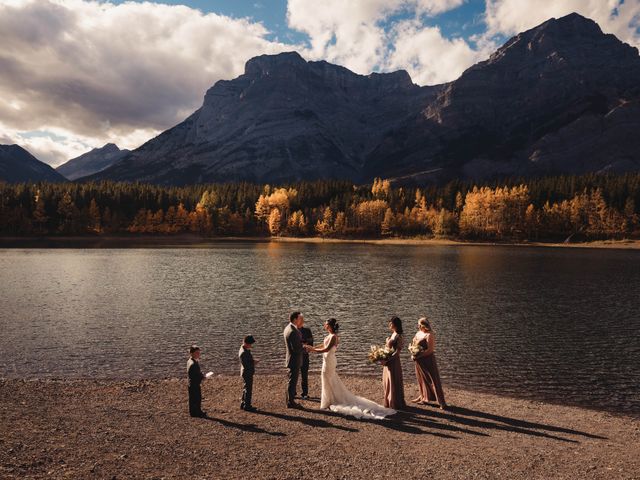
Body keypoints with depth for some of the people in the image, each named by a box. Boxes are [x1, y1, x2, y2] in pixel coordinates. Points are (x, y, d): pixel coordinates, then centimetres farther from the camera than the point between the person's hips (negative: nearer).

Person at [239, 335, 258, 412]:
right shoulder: (243, 352, -25)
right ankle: (247, 406, 8)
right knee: (248, 389, 0)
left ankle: (243, 404, 29)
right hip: (247, 373, -10)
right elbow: (246, 365, -25)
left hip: (247, 373, 10)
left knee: (246, 389, 19)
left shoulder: (246, 350, 7)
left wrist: (253, 361, 3)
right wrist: (254, 362, -16)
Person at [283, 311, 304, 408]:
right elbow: (296, 349, -26)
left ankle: (290, 400, 29)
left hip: (292, 359, 10)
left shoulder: (288, 328, 6)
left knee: (292, 381, 19)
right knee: (292, 382, 2)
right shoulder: (292, 332, -25)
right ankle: (290, 402, 13)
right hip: (294, 361, -10)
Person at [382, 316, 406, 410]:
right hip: (388, 360, 9)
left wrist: (388, 360, -24)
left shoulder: (398, 337, -18)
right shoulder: (393, 335, 10)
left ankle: (396, 403, 15)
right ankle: (389, 401, 30)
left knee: (394, 382, 2)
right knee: (387, 381, 17)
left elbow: (397, 352, -22)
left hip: (393, 361, -9)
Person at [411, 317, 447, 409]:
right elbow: (414, 344, 18)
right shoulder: (418, 333, 9)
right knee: (422, 379, 16)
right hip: (419, 361, 8)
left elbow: (430, 350, -21)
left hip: (428, 361, -8)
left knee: (434, 380, -4)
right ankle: (424, 398, 30)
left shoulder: (429, 335, -17)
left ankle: (442, 402, 0)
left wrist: (418, 356, -20)